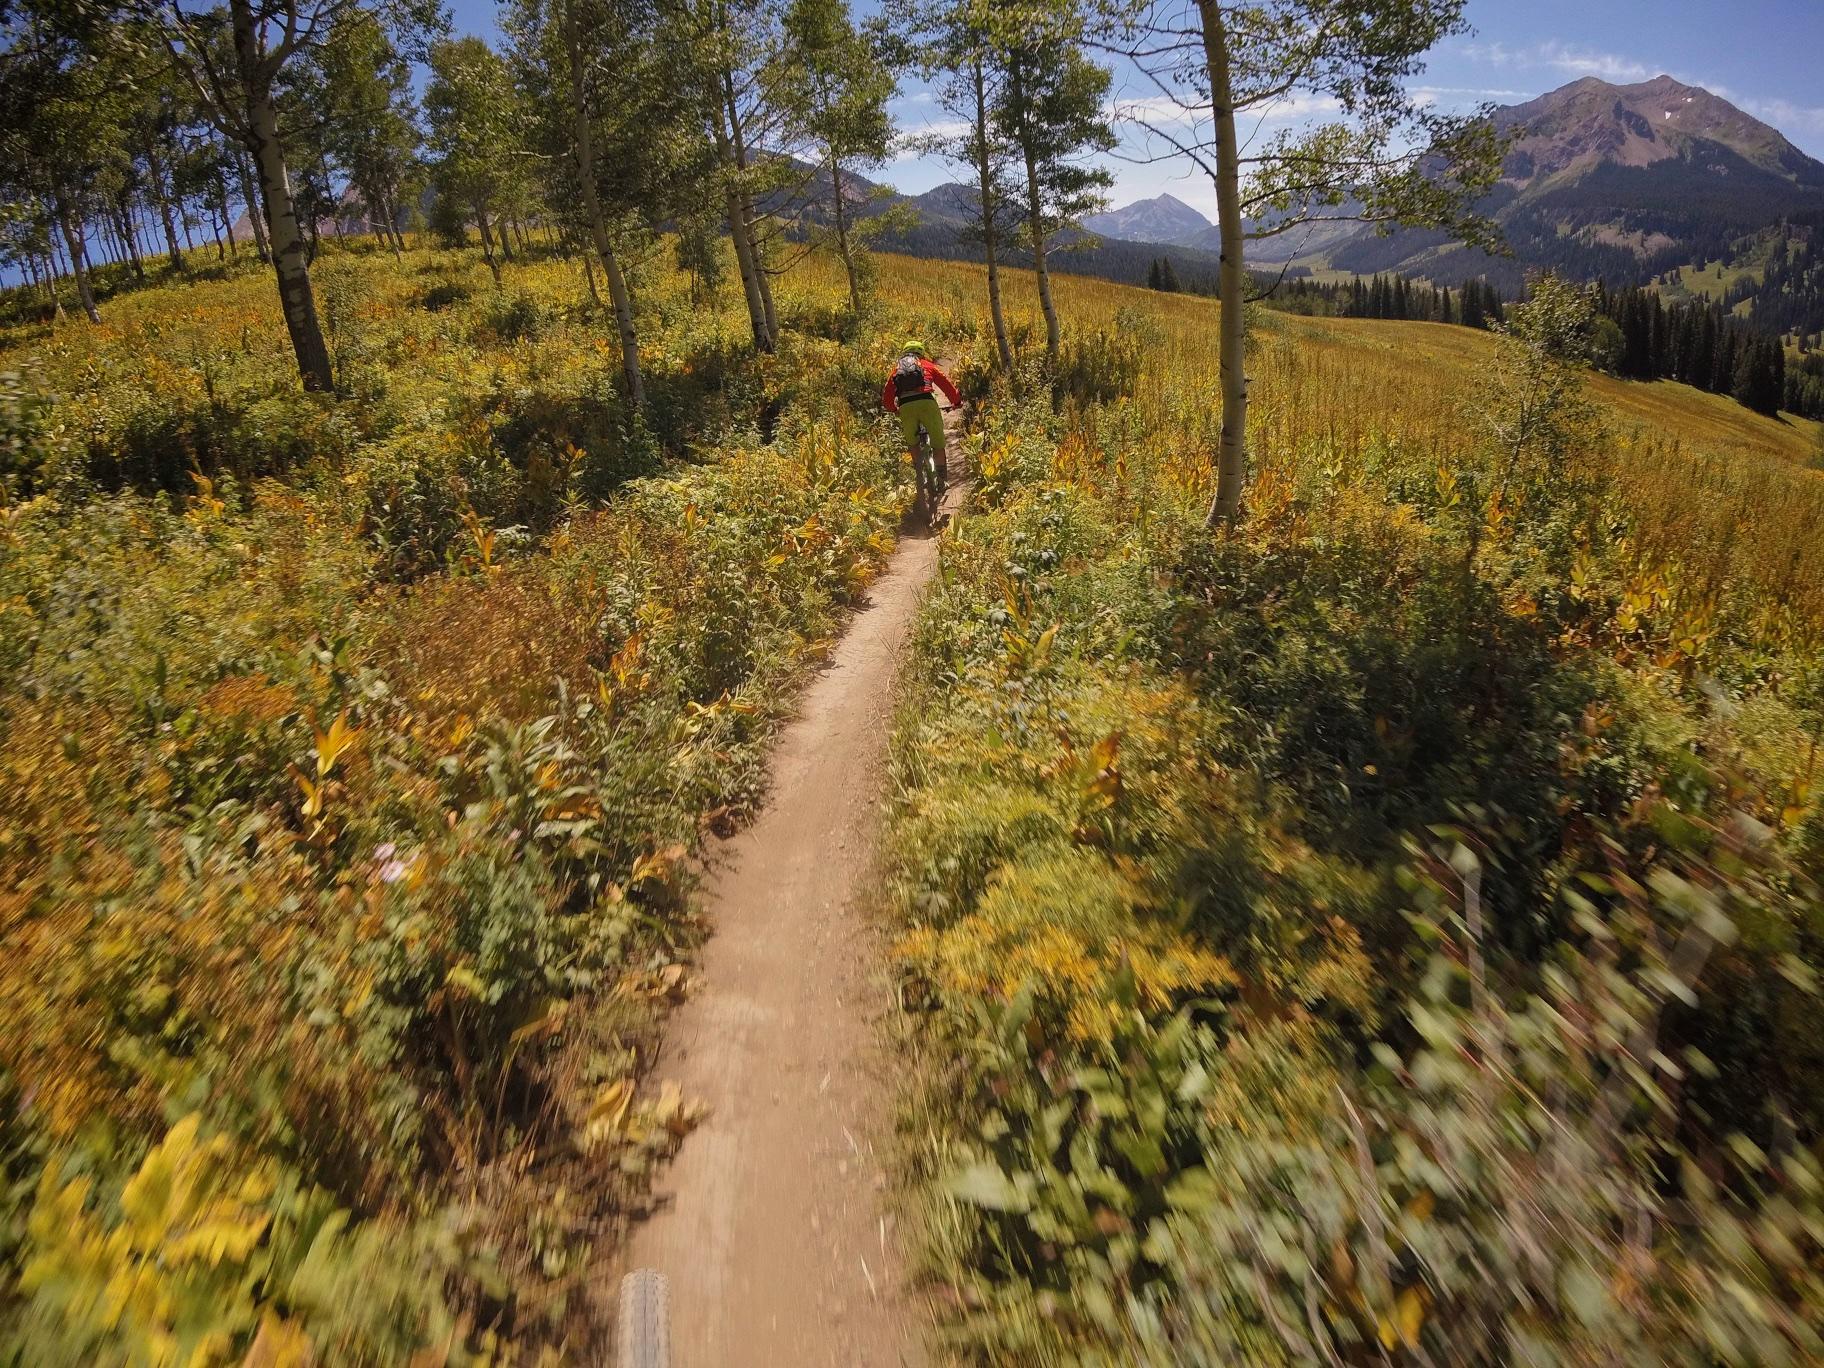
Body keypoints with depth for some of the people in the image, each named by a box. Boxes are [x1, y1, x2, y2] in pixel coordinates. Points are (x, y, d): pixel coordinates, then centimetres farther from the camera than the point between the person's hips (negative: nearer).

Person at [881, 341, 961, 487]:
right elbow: (945, 383, 20)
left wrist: (893, 410, 41)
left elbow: (886, 394, 25)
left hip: (905, 407, 2)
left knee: (912, 442, 22)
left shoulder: (896, 368, 28)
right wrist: (956, 401, 32)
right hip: (926, 403, -1)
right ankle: (942, 478, 10)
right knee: (937, 441, 10)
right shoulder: (926, 364, 24)